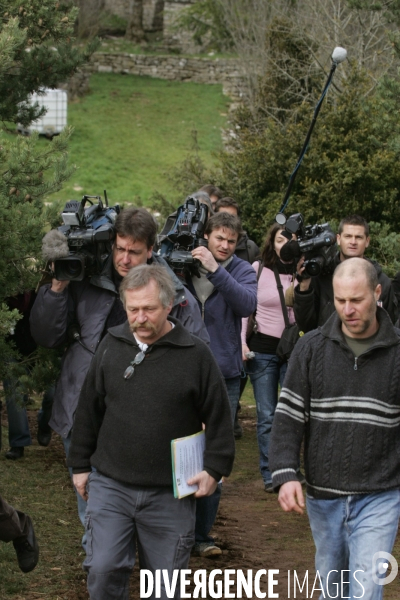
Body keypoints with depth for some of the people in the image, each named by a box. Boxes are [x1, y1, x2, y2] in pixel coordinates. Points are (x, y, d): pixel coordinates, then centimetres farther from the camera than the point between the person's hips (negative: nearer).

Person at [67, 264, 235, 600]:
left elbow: (219, 418, 1)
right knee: (103, 571, -7)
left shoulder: (195, 354, -6)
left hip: (171, 494, -2)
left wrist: (215, 470, -4)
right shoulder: (112, 346, 3)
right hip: (111, 485, 2)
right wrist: (80, 465, 12)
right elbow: (89, 410, 11)